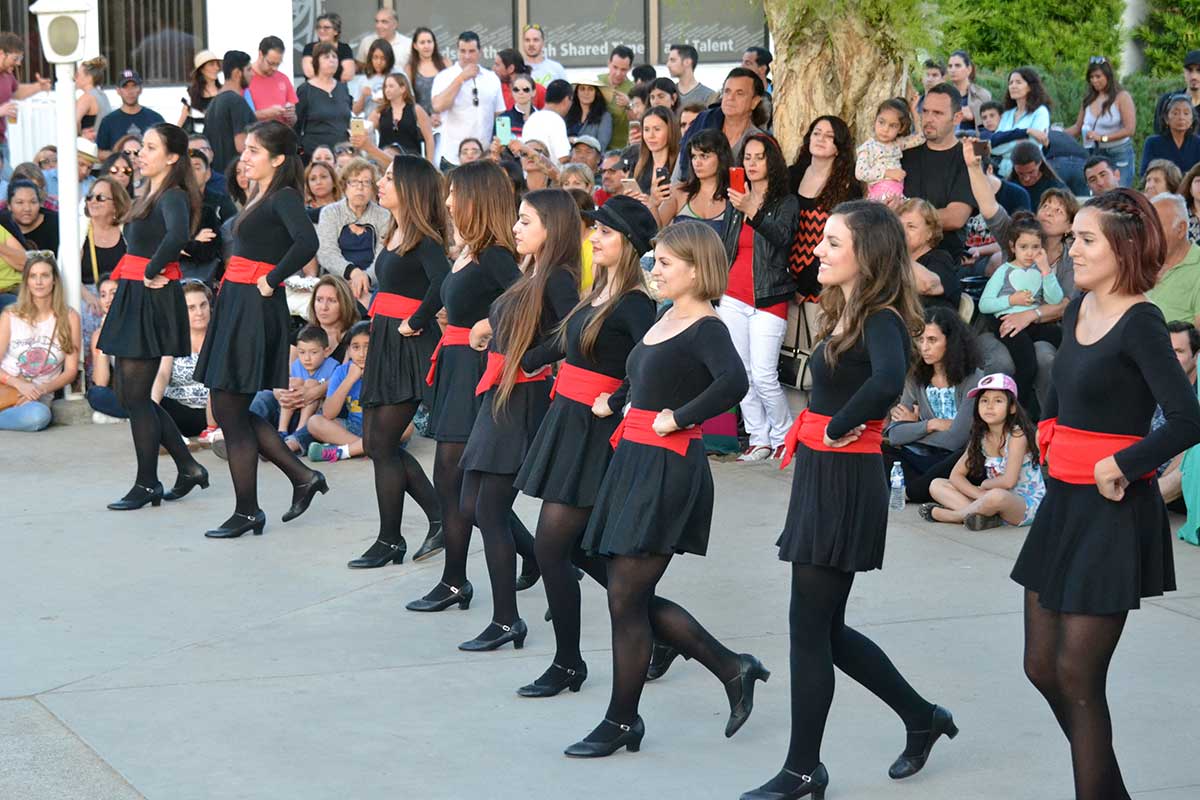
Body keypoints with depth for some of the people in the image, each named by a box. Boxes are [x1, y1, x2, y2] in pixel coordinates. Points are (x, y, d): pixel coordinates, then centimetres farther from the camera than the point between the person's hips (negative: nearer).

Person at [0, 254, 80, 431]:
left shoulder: (69, 318, 6)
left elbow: (71, 370, 5)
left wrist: (41, 389, -11)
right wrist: (20, 384, -18)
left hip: (38, 399, 1)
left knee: (39, 415, -38)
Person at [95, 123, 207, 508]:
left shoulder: (173, 197, -13)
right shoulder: (151, 196, 15)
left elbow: (177, 235, -34)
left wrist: (152, 271, -22)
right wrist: (141, 272, 11)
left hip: (154, 300, -10)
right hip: (133, 298, 10)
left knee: (136, 395, -4)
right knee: (128, 394, 12)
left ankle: (147, 485, 6)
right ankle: (188, 467, 20)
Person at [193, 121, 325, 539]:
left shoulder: (283, 198, -12)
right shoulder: (261, 198, 15)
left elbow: (306, 242, -30)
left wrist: (271, 280, -21)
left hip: (257, 310, -10)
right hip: (235, 306, 10)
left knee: (231, 412, -3)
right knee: (230, 409, 13)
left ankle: (246, 512, 8)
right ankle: (303, 476, 20)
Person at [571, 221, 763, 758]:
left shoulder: (706, 328, -12)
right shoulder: (665, 320, 14)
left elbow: (733, 383, -32)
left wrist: (678, 418, -23)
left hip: (669, 470, -9)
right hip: (635, 463, 9)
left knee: (626, 597, -4)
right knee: (634, 599, 11)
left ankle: (621, 723, 8)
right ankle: (732, 669, 23)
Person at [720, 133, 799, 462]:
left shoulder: (787, 203, 0)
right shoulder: (736, 202, 15)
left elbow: (782, 237, -19)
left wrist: (752, 212, -32)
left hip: (768, 298, -5)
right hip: (733, 297, 5)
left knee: (764, 376, -12)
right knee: (741, 374, 5)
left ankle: (783, 436, 6)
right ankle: (758, 440, 13)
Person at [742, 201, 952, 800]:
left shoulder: (883, 320, -16)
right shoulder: (846, 315, 12)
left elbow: (887, 381, -37)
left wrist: (840, 427, -24)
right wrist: (808, 434, 1)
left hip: (847, 483, -9)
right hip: (821, 476, 9)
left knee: (811, 628, -1)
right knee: (825, 628, 16)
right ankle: (922, 717, 31)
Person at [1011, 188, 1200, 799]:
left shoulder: (1140, 323, -15)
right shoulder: (1078, 310, 8)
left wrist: (1117, 466, -19)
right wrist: (1048, 439, 12)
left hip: (1114, 511, -8)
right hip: (1063, 501, 8)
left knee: (1075, 674, -5)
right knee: (1041, 665, 12)